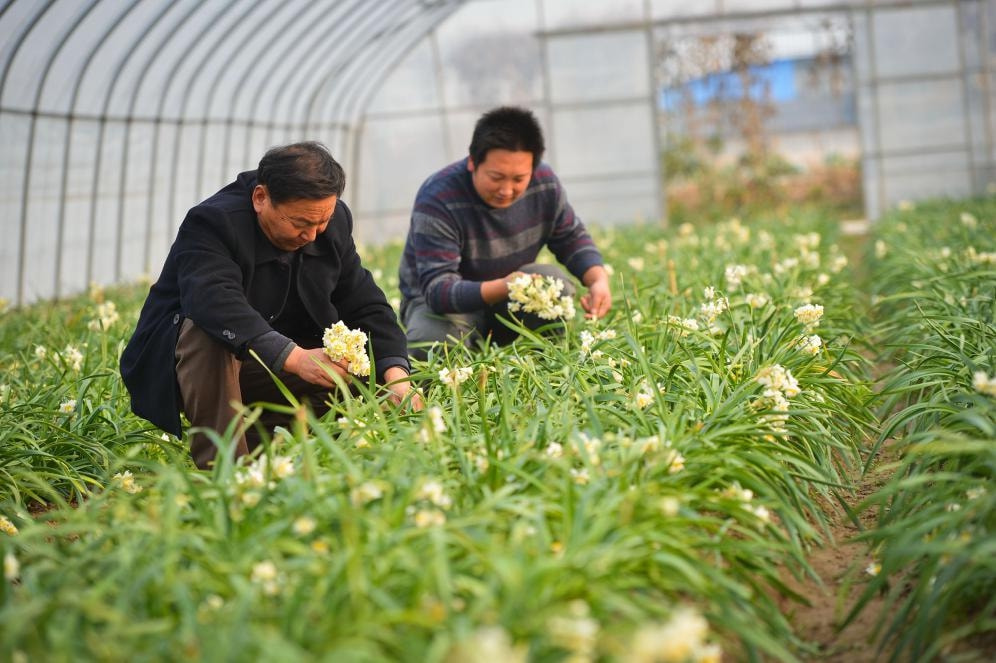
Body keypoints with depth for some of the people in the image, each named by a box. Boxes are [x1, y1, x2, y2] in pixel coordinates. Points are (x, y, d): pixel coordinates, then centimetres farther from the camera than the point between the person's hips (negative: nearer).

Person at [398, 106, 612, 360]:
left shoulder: (545, 183, -13)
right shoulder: (437, 199, -29)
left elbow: (571, 238, 2)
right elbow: (437, 289, -35)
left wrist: (599, 279, -21)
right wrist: (501, 288, -54)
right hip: (438, 302, -4)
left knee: (557, 284, -27)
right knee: (432, 344, -37)